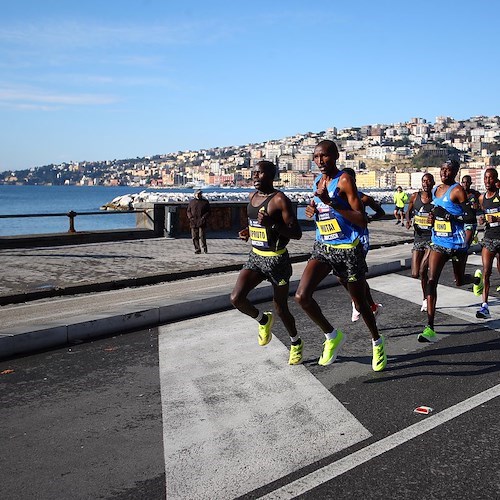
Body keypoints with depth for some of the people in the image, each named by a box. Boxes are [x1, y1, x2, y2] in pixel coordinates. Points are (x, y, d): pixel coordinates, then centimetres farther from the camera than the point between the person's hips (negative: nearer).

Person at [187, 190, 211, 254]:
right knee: (194, 237, 1)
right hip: (193, 223, 2)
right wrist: (190, 217, -4)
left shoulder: (205, 202, 8)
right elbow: (188, 211, 16)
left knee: (202, 236, -10)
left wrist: (204, 217, -11)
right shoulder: (192, 202, 14)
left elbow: (208, 212, 6)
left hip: (202, 222, -2)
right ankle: (197, 249, 10)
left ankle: (204, 246, 13)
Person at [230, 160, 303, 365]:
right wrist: (247, 232, 4)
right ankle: (263, 320, 18)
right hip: (255, 257, 6)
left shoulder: (280, 200, -15)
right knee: (236, 298, -12)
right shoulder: (253, 196, 7)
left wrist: (272, 224, -31)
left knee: (280, 308, 7)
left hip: (277, 260, -6)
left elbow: (297, 233, -17)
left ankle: (296, 343, 35)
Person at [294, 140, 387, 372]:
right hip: (322, 247, 6)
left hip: (348, 250, -6)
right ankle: (332, 336, 11)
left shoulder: (344, 180, -14)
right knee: (302, 296, -13)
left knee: (359, 302, 10)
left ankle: (377, 343, 38)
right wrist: (312, 209, 3)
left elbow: (362, 221, -21)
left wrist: (331, 202, -27)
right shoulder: (318, 181, 8)